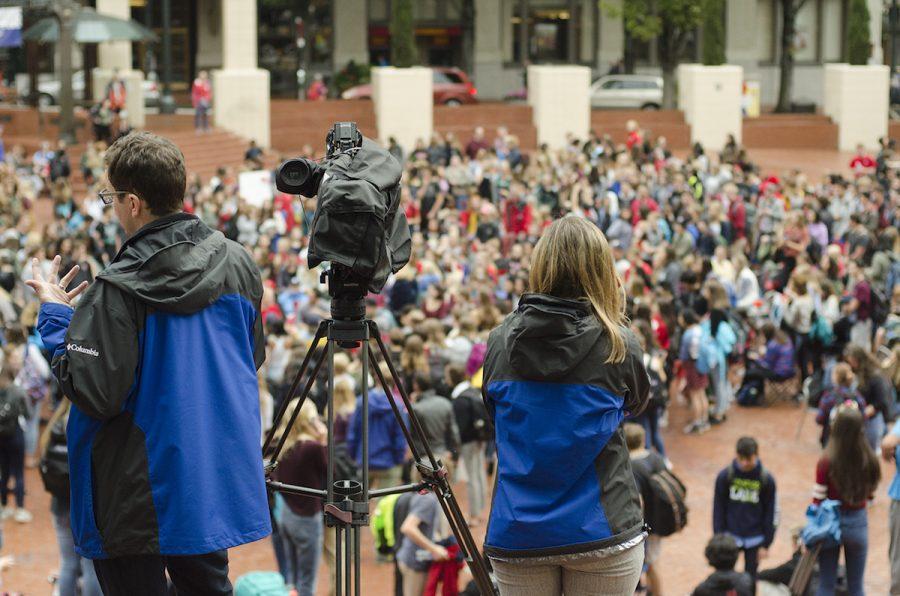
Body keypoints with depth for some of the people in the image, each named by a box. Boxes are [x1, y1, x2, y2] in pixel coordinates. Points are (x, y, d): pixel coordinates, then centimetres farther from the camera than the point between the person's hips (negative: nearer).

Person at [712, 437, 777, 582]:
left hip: (754, 539, 0)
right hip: (730, 536, 0)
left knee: (750, 579, 9)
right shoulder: (725, 476, -11)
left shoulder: (766, 480, -10)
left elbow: (770, 514, -3)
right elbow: (718, 509, -3)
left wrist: (766, 544, -2)